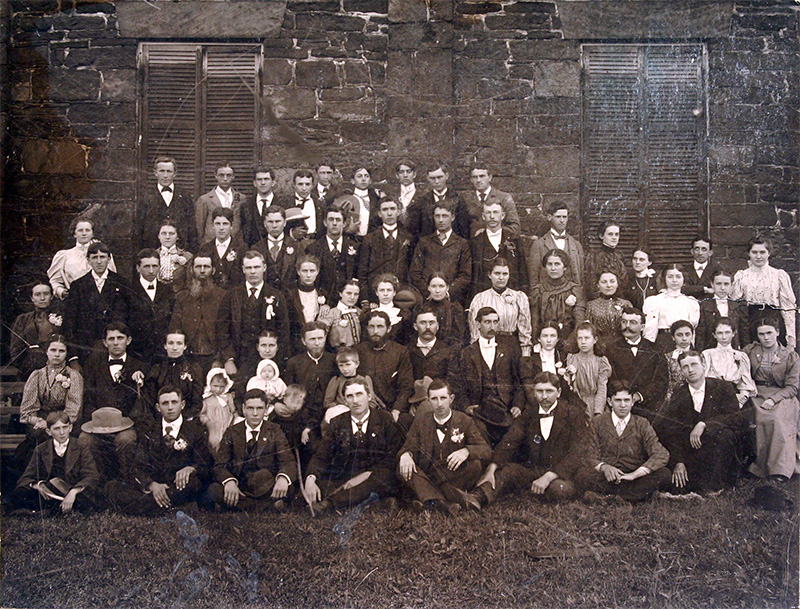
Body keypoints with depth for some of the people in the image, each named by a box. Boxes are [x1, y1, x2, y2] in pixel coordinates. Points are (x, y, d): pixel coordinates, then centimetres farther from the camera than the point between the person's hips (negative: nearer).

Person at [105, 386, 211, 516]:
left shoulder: (195, 429, 9)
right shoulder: (148, 433, 15)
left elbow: (205, 466, 4)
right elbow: (139, 466, 5)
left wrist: (190, 469, -22)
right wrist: (152, 484, -18)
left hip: (179, 487, -2)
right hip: (149, 488, 2)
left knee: (192, 481, -36)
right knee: (112, 487, -22)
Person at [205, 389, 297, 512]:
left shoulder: (274, 431, 7)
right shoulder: (232, 432, 8)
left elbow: (289, 462, -3)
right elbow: (219, 465, -1)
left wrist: (283, 478, -29)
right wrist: (229, 481, -25)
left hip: (265, 486, 0)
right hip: (239, 488, 0)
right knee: (213, 491, -29)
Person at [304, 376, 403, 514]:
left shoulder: (385, 420, 7)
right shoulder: (337, 423, 14)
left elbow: (393, 458, -1)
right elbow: (321, 457, 6)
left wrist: (367, 475, -18)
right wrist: (310, 479, -17)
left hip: (374, 479, -2)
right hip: (343, 480, 2)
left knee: (384, 476, -36)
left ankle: (329, 503, -40)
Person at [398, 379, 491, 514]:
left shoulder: (465, 421, 1)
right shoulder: (420, 421, 8)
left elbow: (486, 450, -6)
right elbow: (409, 446, 5)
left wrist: (466, 451, -30)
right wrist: (406, 454, -22)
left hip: (455, 475, -1)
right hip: (427, 475, 1)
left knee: (476, 464, -29)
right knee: (402, 466, -25)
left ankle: (429, 500, -31)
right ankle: (441, 503, -42)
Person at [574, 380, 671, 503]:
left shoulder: (642, 424, 5)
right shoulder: (597, 424, 7)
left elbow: (662, 455, -8)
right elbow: (592, 457, 1)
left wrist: (634, 474, -21)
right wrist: (604, 467, -23)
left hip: (632, 478, 1)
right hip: (607, 478, -1)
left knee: (664, 474, -27)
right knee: (581, 474, -31)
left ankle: (604, 496, -27)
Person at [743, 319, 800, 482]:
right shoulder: (750, 350, 13)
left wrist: (773, 399, -15)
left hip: (781, 396, -1)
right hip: (756, 394, 2)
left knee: (778, 420, -33)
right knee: (759, 418, -31)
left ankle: (780, 470, -33)